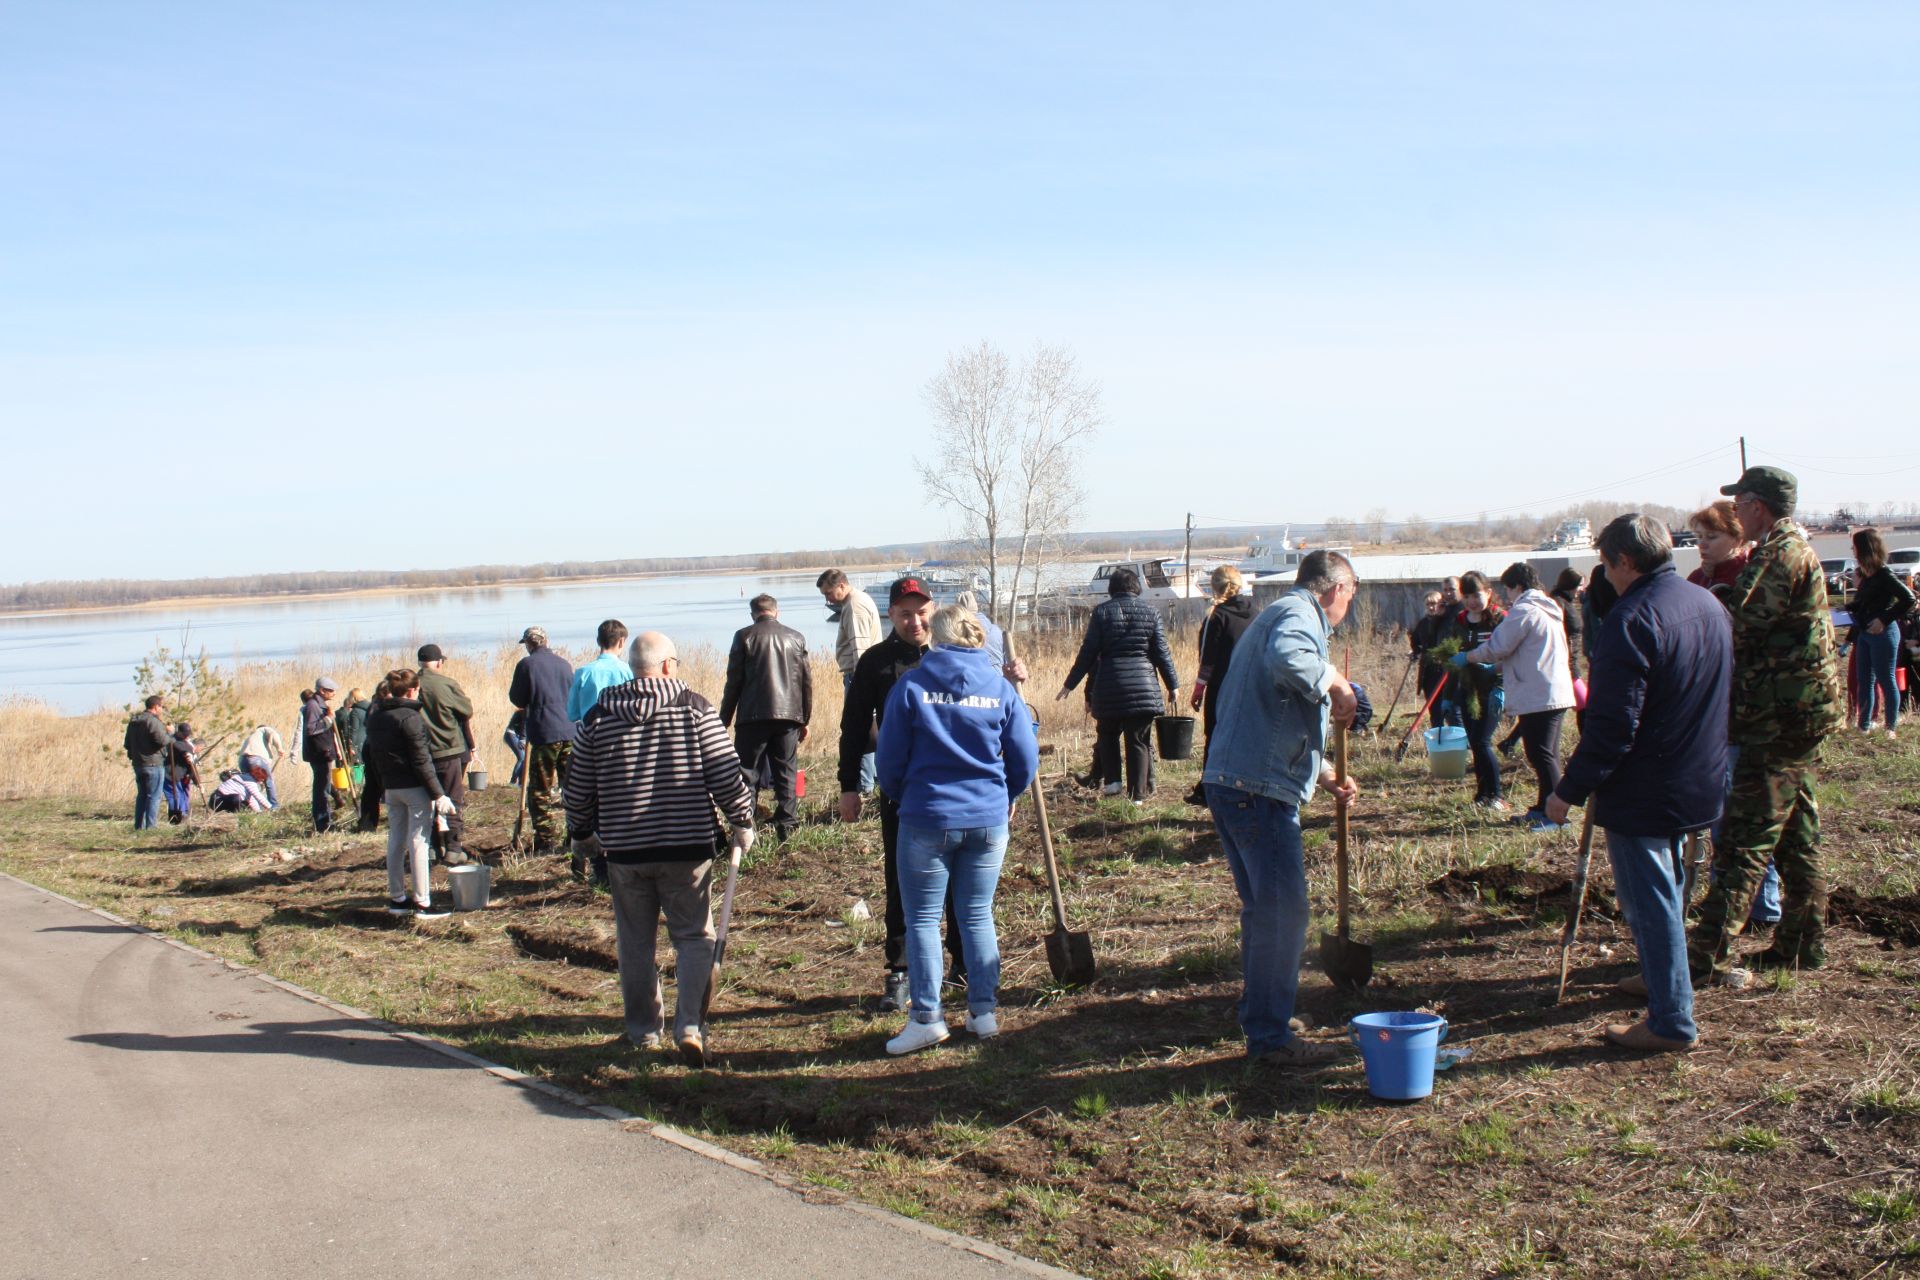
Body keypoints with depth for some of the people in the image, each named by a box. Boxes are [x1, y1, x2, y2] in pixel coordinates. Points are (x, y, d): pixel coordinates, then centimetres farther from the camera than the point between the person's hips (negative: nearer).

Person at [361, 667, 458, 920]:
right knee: (418, 842, -4)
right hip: (415, 787, -8)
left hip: (390, 787, 8)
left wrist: (383, 781, 19)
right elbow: (421, 761, -17)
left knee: (396, 841, 14)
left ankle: (396, 899, 21)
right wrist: (438, 795, -15)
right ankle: (422, 903, -3)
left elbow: (371, 755, 13)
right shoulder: (410, 717, -16)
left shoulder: (374, 716, 9)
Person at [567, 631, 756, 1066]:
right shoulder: (693, 708, -4)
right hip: (687, 847, -2)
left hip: (624, 850, 2)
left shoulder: (598, 717, 4)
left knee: (635, 942, 14)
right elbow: (726, 774, -7)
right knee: (694, 936, 7)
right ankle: (689, 1025, -8)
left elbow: (578, 788, 10)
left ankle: (643, 1031, 21)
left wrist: (585, 833, 26)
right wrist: (743, 823, 6)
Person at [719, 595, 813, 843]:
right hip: (789, 715, 2)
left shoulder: (744, 636, 1)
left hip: (753, 716, -2)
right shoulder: (796, 638, 9)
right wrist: (804, 720, 18)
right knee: (785, 774, 8)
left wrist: (724, 720, 5)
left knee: (747, 773, 4)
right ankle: (786, 825, 4)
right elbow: (807, 682, 11)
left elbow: (734, 682, -1)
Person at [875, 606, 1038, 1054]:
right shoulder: (1000, 688, 2)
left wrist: (900, 795, 19)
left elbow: (890, 759, -1)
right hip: (988, 820, 3)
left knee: (922, 918, 6)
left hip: (928, 819, -3)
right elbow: (1026, 761, 3)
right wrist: (1005, 797, 23)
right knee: (978, 916, 13)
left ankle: (926, 1018, 5)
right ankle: (985, 1012, 15)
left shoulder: (911, 685, -5)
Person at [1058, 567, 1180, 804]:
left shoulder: (1102, 612, 0)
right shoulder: (1150, 612, 4)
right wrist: (1173, 684, 15)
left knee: (1107, 734, 19)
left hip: (1109, 685, -1)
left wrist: (1070, 684, 7)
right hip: (1143, 685, 1)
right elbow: (1161, 652, 5)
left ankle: (1112, 780, 6)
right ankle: (1138, 794, 6)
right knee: (1139, 740, 6)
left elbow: (1088, 652, 0)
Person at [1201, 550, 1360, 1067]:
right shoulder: (1299, 613, -7)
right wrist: (1334, 680, -17)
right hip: (1259, 790, -11)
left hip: (1231, 785, 11)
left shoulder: (1277, 615, 26)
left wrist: (1325, 775, 28)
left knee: (1263, 908, 19)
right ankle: (1270, 1038, -2)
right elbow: (1286, 658, -34)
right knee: (1283, 911, -7)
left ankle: (1261, 1022, 29)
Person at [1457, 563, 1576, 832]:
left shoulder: (1523, 611, -13)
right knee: (1547, 754, 15)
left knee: (1541, 755, -7)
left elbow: (1497, 647, -14)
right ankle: (1543, 808, 22)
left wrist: (1467, 657, 0)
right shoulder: (1550, 609, 18)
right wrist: (1497, 669, 28)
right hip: (1557, 693, 10)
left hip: (1537, 696, -10)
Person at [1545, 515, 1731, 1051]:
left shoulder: (1632, 619, -22)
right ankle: (1661, 977, 42)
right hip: (1698, 781, 9)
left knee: (1649, 901, -1)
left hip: (1642, 791, -9)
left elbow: (1611, 724, -25)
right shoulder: (1710, 605, 6)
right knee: (1668, 889, 25)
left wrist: (1570, 789, -18)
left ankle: (1671, 1021, 3)